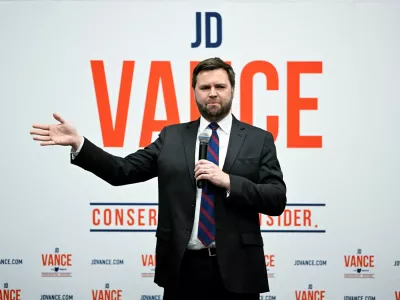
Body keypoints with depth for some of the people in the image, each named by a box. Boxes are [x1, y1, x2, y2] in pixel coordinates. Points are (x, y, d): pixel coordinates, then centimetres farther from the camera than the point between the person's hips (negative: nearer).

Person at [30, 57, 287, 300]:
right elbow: (123, 171, 5)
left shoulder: (259, 140, 4)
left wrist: (228, 181, -14)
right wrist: (78, 143, -7)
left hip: (235, 268, -1)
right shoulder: (172, 137, 10)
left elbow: (277, 200, -2)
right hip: (183, 267, 1)